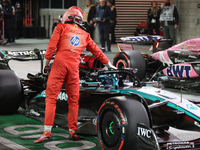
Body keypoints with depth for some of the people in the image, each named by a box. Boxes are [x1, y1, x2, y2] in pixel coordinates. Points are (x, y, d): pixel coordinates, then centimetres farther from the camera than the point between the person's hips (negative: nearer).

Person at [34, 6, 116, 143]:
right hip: (74, 66, 3)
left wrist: (46, 62, 5)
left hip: (59, 63, -3)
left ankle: (47, 131, -8)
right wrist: (108, 64, 40)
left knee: (51, 97, -3)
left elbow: (52, 45, 0)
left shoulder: (61, 27, 12)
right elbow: (96, 51, 29)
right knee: (73, 100, 10)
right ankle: (73, 131, 10)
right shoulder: (85, 35, 21)